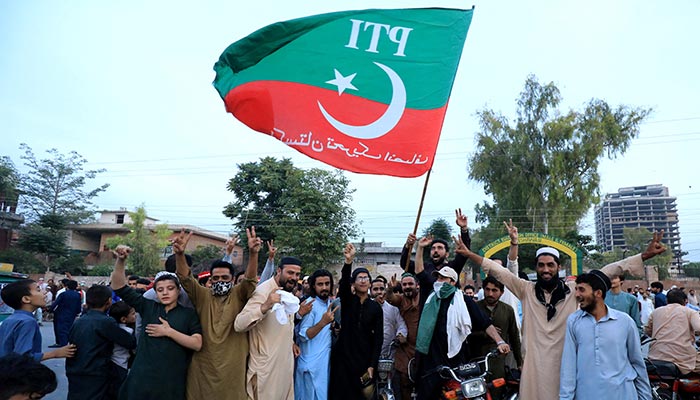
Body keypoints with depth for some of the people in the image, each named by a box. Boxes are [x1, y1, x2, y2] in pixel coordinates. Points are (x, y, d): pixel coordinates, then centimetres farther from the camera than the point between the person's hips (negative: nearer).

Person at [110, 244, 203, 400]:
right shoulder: (148, 307, 8)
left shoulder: (189, 313, 2)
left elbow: (197, 344, -8)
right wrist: (121, 260, -10)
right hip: (142, 380, 2)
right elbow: (119, 287, 4)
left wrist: (169, 331, -10)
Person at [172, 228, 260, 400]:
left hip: (233, 367, -1)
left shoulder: (239, 295, 1)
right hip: (202, 367, 1)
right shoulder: (202, 295, 4)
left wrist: (253, 253, -35)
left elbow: (250, 278, -16)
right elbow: (185, 278, -9)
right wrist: (180, 254, -29)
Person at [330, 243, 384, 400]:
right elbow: (343, 282, -21)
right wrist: (348, 261, -39)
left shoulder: (375, 307, 4)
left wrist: (372, 365, -7)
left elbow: (378, 337, 2)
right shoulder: (347, 300, 1)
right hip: (343, 356, -1)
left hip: (365, 359, 1)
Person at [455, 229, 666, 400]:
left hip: (566, 362, 0)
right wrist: (469, 254, -7)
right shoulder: (526, 290, 2)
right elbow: (499, 272, -2)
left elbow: (606, 272, -3)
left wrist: (644, 256, -8)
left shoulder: (574, 290, 1)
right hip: (535, 363, 0)